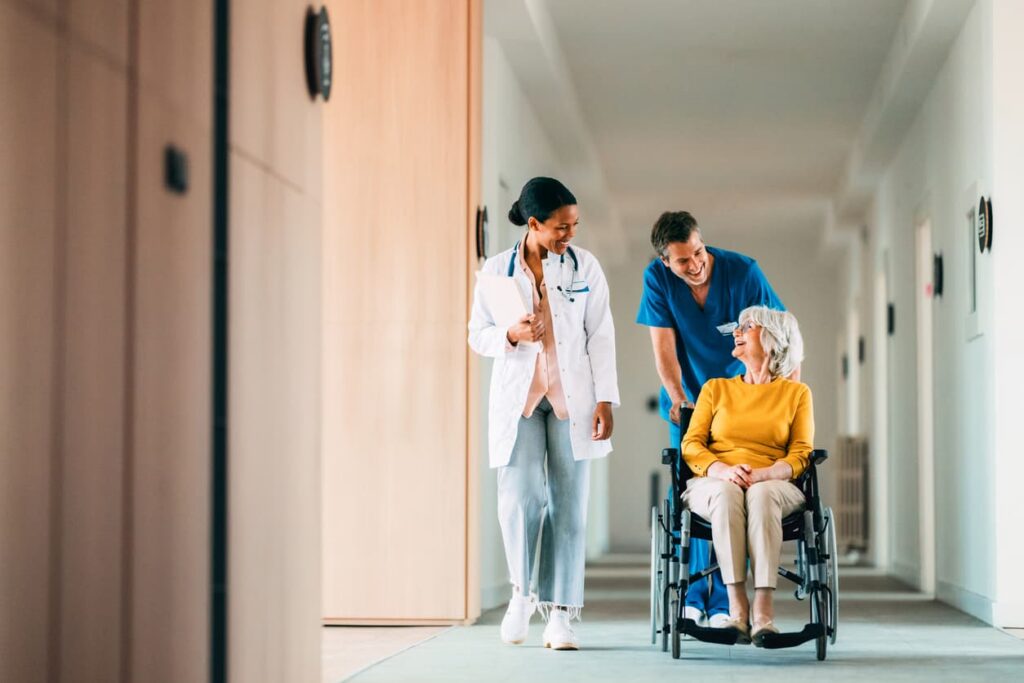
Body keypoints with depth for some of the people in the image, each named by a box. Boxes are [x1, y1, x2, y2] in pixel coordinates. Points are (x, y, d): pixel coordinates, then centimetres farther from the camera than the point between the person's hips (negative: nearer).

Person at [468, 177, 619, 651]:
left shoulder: (585, 267, 2)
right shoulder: (498, 270, 2)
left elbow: (601, 337, 3)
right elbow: (478, 335, 7)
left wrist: (605, 400, -4)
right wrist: (511, 335, -15)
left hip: (572, 397, 1)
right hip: (517, 396, 0)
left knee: (568, 503, -2)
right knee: (521, 496, -13)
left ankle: (560, 612, 4)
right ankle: (522, 591, 10)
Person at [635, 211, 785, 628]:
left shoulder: (743, 272, -17)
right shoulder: (657, 279, -13)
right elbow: (664, 348, -12)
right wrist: (679, 401, -21)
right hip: (688, 400, 2)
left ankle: (724, 602, -8)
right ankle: (692, 596, 4)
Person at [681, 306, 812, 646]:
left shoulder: (796, 392, 15)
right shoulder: (716, 388, 20)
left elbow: (800, 454, 4)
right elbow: (691, 445, 8)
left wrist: (763, 473, -18)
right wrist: (723, 470, -14)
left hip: (775, 486, -1)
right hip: (713, 483, 1)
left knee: (762, 495, -38)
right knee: (727, 493, -37)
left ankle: (764, 611, -48)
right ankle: (737, 608, -43)